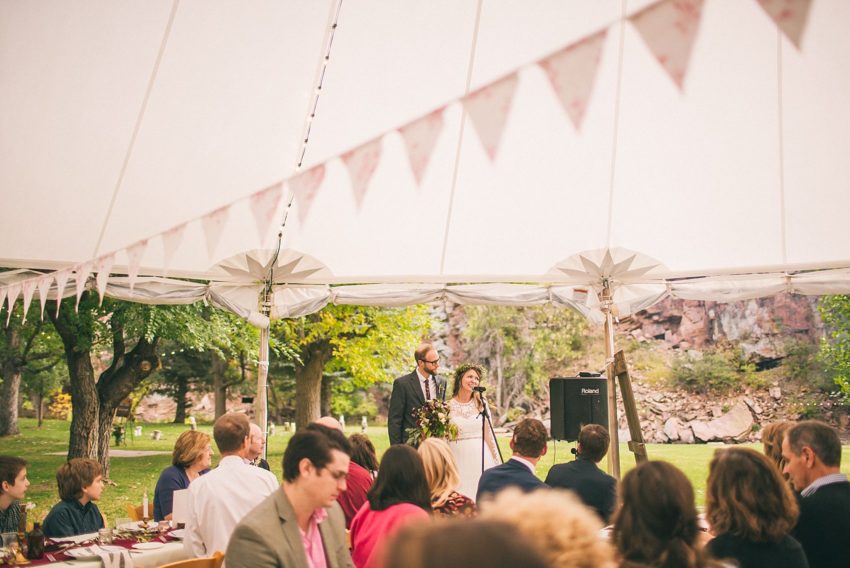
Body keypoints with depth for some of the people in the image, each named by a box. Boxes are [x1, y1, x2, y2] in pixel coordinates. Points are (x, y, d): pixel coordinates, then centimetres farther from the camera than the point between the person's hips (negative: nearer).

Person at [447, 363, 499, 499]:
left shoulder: (480, 403, 4)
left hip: (480, 457, 1)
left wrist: (497, 462, 10)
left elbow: (488, 433, 9)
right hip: (458, 458, -1)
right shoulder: (448, 406, -1)